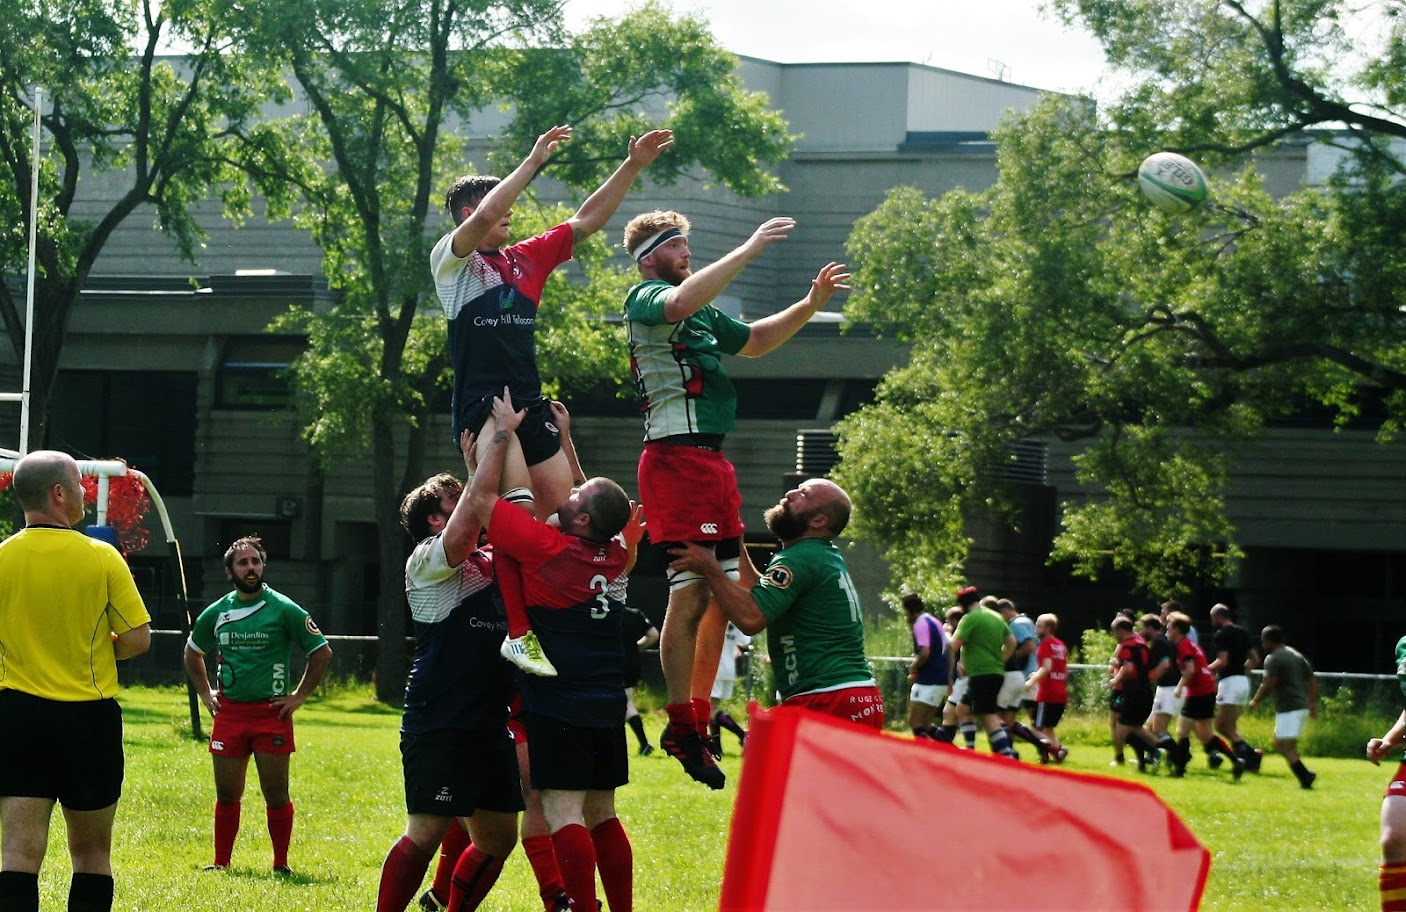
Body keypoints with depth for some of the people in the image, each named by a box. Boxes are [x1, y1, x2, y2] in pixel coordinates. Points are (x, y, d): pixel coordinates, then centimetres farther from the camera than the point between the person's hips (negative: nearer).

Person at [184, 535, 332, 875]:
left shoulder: (284, 610, -4)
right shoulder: (216, 613, 8)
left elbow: (322, 652, 1)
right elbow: (192, 652, 26)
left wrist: (299, 697, -2)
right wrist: (205, 693, 17)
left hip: (272, 713, -3)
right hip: (229, 713, 3)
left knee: (276, 795, -2)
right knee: (227, 795, 6)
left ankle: (281, 864, 8)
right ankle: (221, 862, 15)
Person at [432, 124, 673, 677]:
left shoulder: (526, 258, 20)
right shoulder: (452, 258, 2)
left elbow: (588, 220, 21)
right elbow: (483, 217, -17)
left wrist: (633, 165, 13)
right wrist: (534, 160, -13)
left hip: (531, 404, 7)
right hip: (482, 403, -7)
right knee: (519, 504, -23)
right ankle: (519, 633, -25)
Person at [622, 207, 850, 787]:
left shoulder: (705, 315, 22)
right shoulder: (644, 299, -5)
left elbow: (754, 341, 35)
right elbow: (682, 302, -28)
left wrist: (810, 304, 21)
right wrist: (750, 250, -27)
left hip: (712, 459, 10)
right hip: (677, 455, -10)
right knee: (691, 592, -11)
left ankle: (697, 717, 14)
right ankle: (681, 725, -8)